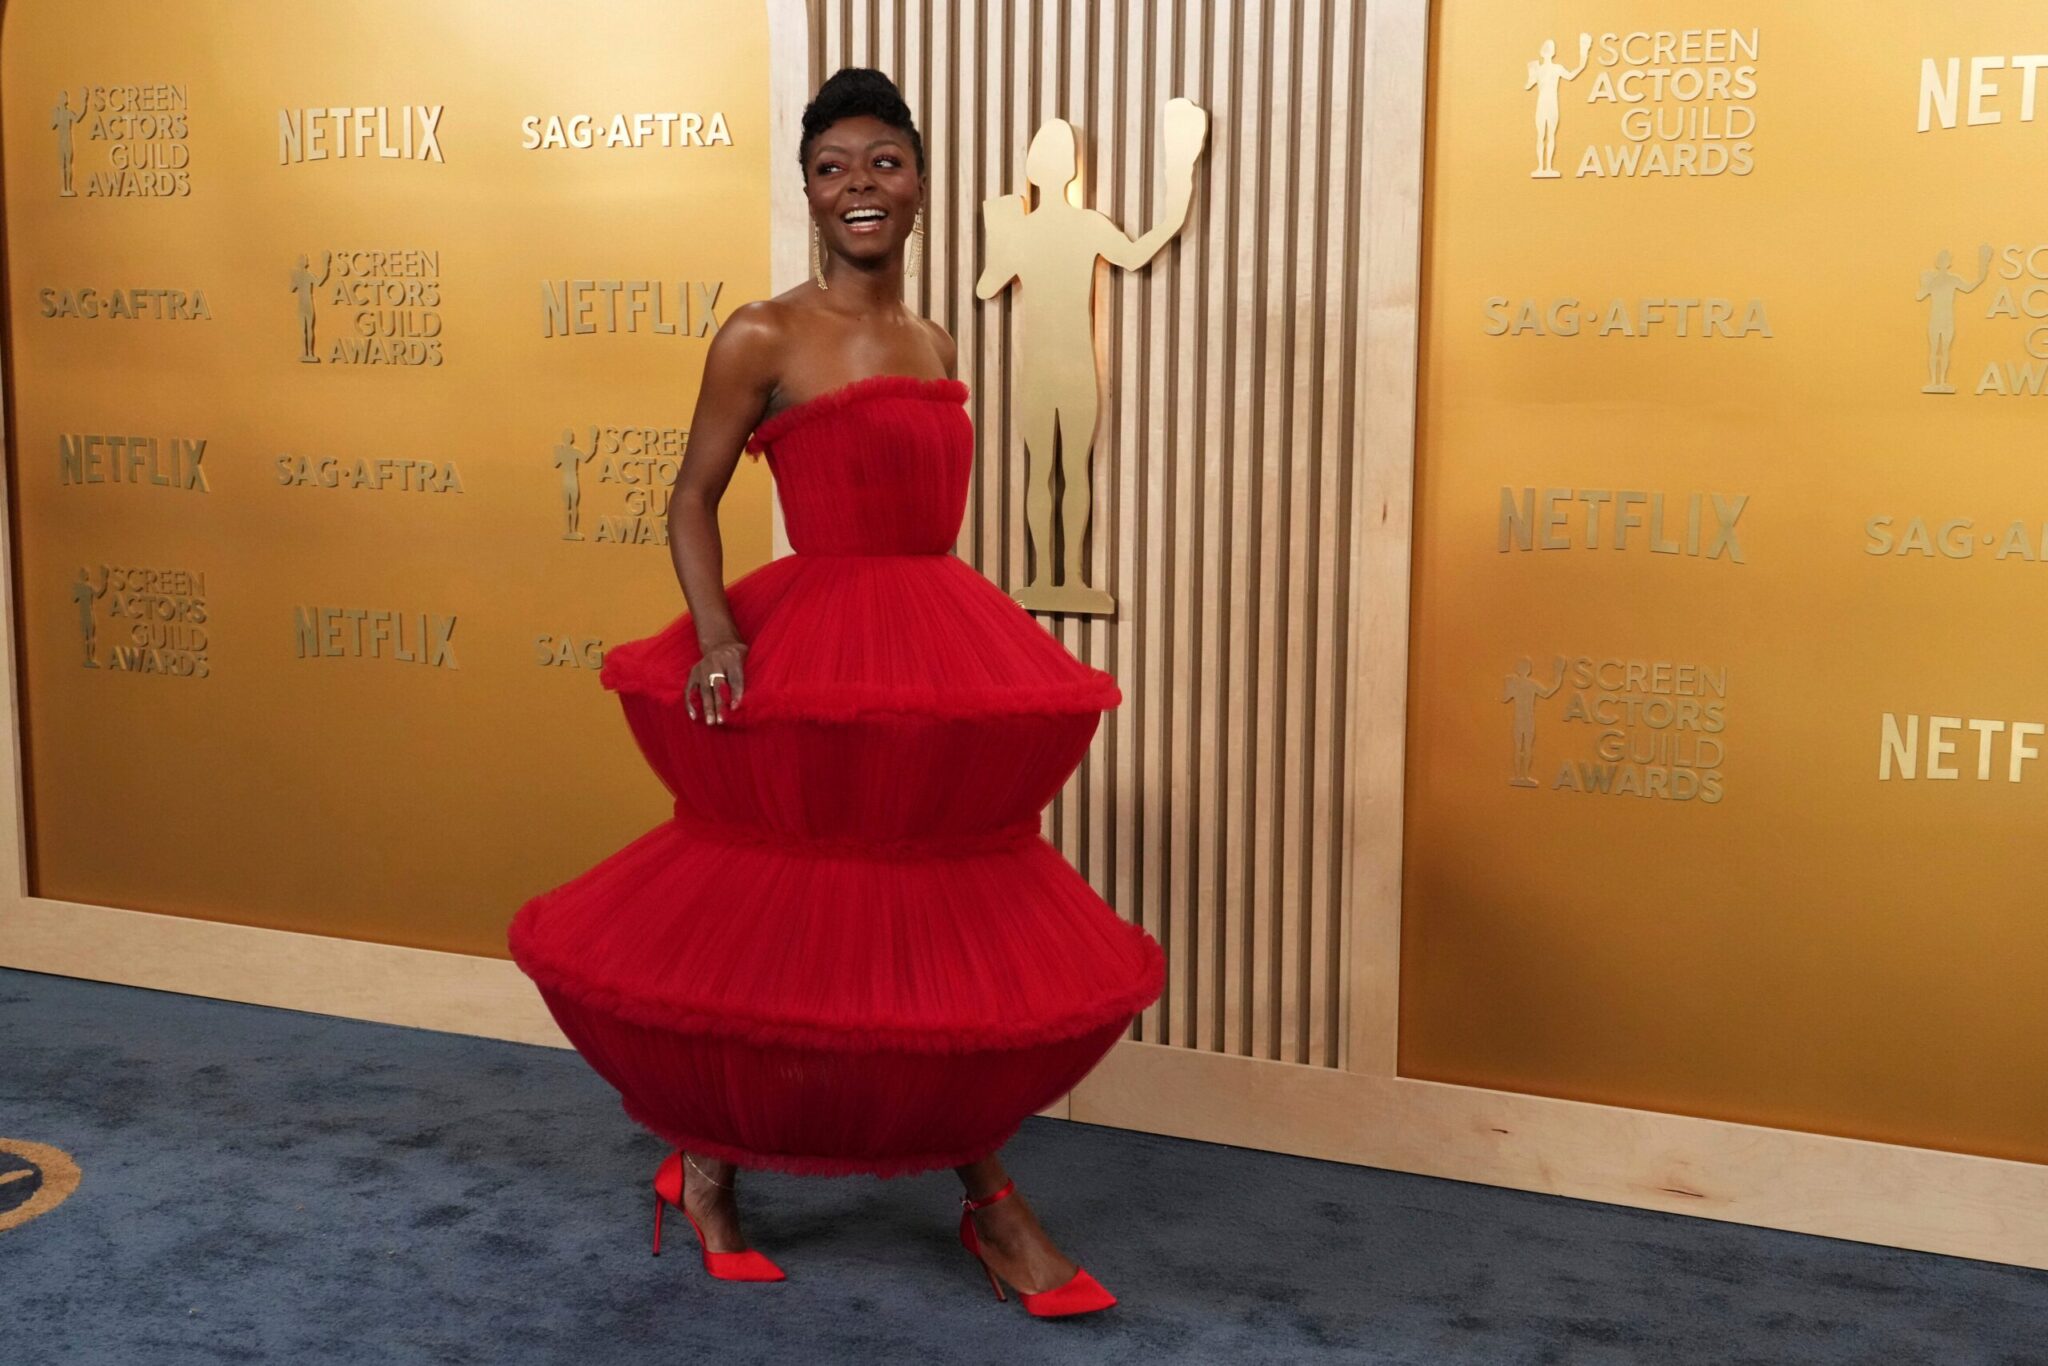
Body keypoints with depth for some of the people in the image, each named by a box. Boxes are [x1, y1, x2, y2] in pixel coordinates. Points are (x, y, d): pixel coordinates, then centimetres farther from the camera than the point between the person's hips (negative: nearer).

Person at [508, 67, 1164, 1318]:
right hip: (811, 658, -6)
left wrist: (971, 657, 17)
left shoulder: (936, 346, 12)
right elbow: (693, 501, -6)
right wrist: (715, 635, -20)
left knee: (963, 929, 11)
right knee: (779, 928, 4)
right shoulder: (763, 339, -6)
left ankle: (987, 1195, 27)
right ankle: (710, 1163, 28)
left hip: (943, 660, 6)